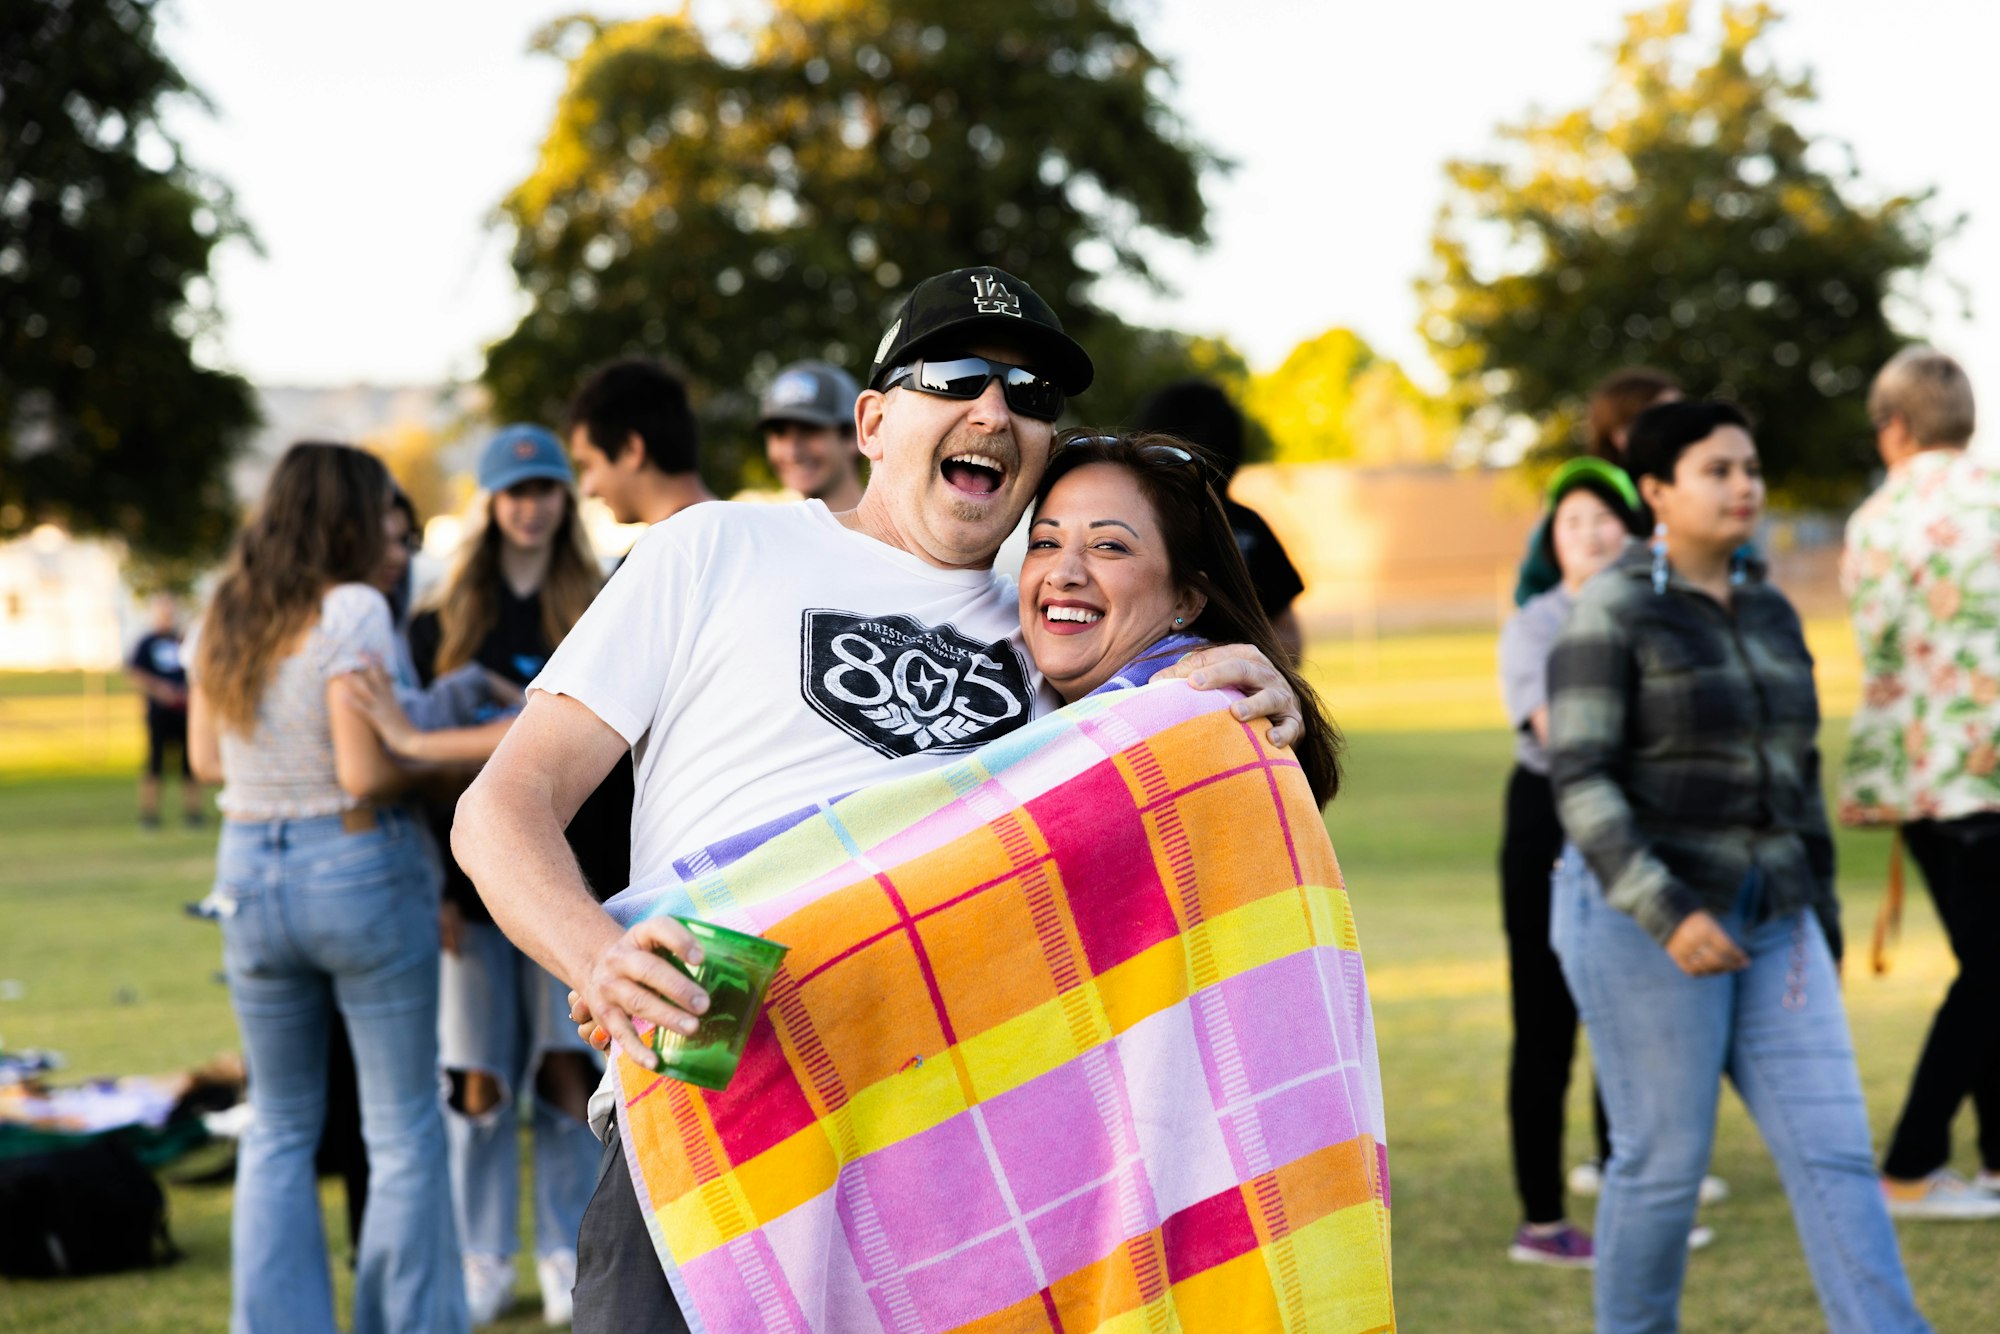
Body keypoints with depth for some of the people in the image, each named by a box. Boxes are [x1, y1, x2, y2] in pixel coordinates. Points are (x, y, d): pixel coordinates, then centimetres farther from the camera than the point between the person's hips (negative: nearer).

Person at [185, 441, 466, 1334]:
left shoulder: (223, 617, 6)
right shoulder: (349, 611, -14)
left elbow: (206, 759, 13)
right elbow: (365, 772, -19)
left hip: (248, 872, 6)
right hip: (358, 867, -6)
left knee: (279, 1127, 15)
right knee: (403, 1128, 4)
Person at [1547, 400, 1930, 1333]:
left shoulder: (1769, 613, 12)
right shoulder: (1610, 615, -9)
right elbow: (1579, 779, -15)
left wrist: (1822, 927, 17)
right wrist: (1666, 913, -25)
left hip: (1768, 924, 6)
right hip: (1644, 919, -6)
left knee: (1832, 1149, -3)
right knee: (1663, 1162, -1)